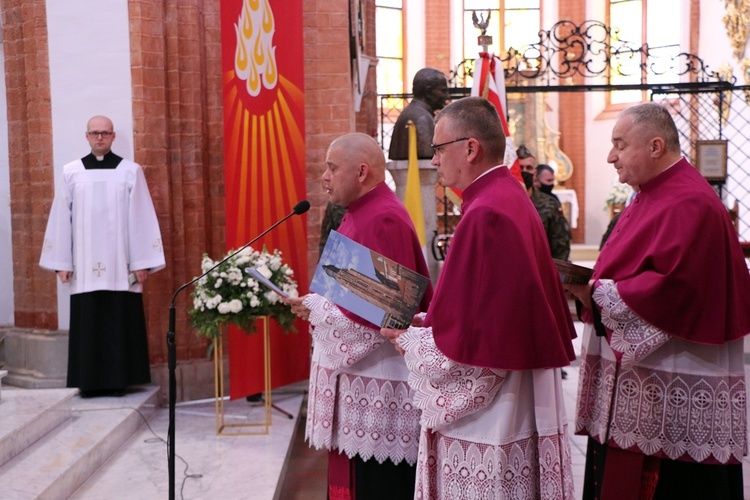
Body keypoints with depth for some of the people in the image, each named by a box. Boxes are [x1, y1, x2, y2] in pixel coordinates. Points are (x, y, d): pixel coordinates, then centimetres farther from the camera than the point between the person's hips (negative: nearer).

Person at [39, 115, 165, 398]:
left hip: (120, 265, -1)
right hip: (84, 266, 1)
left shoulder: (131, 171, 2)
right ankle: (90, 382, 11)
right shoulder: (71, 172, 7)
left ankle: (119, 380, 10)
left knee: (121, 324, 1)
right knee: (87, 325, 3)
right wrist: (62, 262, 3)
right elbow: (61, 218, 7)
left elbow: (141, 218, 0)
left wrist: (142, 262, -4)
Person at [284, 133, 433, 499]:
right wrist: (315, 304, 6)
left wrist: (317, 309, -15)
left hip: (378, 375, -10)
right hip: (355, 367, 10)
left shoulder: (383, 220, -18)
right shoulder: (359, 215, 14)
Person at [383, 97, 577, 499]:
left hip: (486, 416, -10)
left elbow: (474, 335, -22)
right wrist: (425, 321, 11)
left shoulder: (485, 214, -21)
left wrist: (411, 340, -7)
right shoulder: (512, 199, 9)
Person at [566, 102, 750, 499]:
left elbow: (672, 288, -24)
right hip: (637, 376, 10)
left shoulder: (690, 205, -16)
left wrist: (597, 293, -18)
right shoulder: (650, 197, 15)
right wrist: (590, 287, 1)